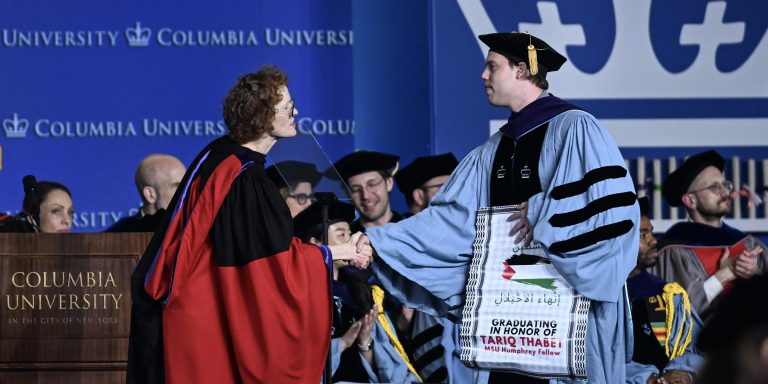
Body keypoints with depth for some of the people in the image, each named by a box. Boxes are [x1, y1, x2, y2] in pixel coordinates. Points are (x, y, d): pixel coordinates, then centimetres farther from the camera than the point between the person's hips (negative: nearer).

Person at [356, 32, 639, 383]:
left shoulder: (573, 129, -6)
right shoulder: (496, 149, 15)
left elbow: (612, 200, -17)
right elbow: (451, 217, 9)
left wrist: (541, 214, -14)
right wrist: (380, 240, 1)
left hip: (568, 301, -7)